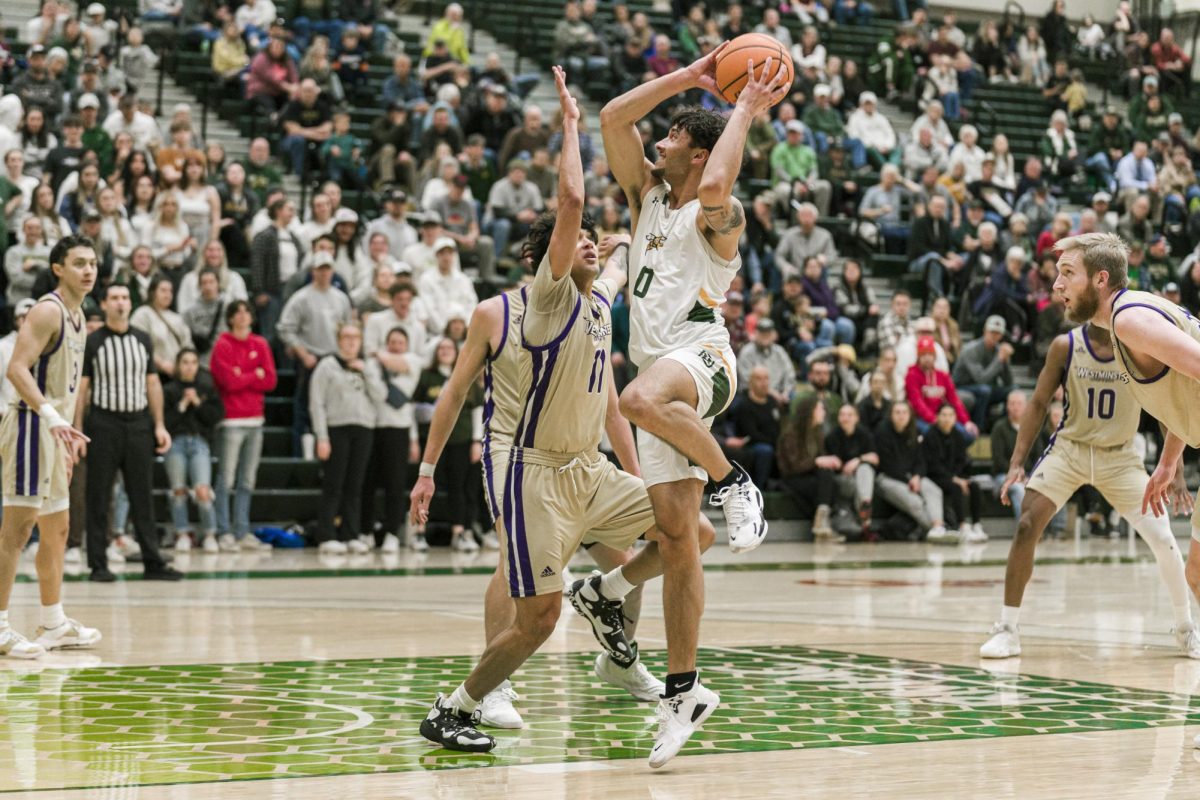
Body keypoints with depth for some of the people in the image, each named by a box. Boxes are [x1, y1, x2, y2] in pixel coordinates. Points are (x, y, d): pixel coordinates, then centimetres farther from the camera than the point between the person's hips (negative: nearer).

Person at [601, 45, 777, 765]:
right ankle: (684, 689, 5)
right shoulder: (647, 194, 19)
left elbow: (716, 185, -26)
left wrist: (746, 110, -14)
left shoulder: (719, 215, -2)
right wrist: (690, 77, 9)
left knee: (644, 400, -43)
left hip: (700, 354, -7)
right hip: (661, 368, 7)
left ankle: (734, 482, -19)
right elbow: (613, 118, 11)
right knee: (676, 535, 3)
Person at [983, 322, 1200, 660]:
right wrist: (1016, 463, -9)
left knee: (1163, 540, -8)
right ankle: (1008, 630, -6)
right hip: (1069, 450, 1)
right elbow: (1038, 405, -2)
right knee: (1026, 527, -16)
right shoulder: (1065, 346, -11)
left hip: (1119, 458, 0)